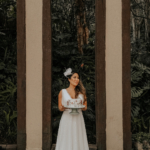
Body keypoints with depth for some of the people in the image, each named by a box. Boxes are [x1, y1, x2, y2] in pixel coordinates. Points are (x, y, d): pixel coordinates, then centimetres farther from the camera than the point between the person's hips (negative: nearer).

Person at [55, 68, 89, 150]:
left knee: (78, 141, 0)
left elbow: (85, 108, 10)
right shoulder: (63, 92, 5)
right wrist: (64, 107, -15)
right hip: (67, 119, -2)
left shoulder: (81, 92, 10)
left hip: (78, 119, 2)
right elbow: (60, 108, 6)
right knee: (66, 142, -4)